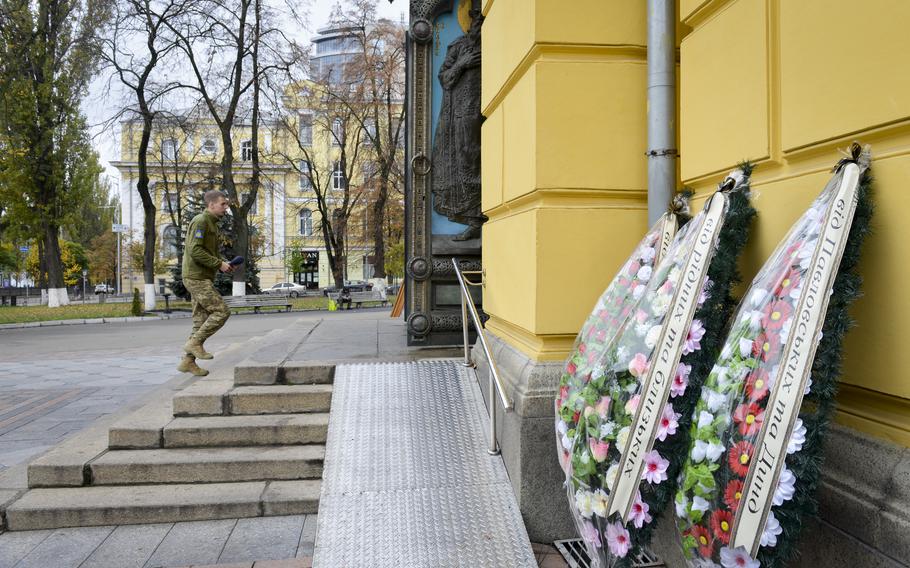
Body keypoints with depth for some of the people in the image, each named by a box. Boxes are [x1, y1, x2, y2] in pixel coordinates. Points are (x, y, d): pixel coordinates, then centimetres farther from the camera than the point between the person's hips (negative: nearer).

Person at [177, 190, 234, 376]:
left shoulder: (211, 224, 20)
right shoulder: (200, 221, -12)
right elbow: (195, 250, -22)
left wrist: (223, 263, 6)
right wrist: (219, 264, -18)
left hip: (203, 279, 10)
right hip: (197, 278, -10)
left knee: (201, 320, 8)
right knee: (221, 312, -12)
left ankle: (188, 361, 11)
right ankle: (194, 343, -3)